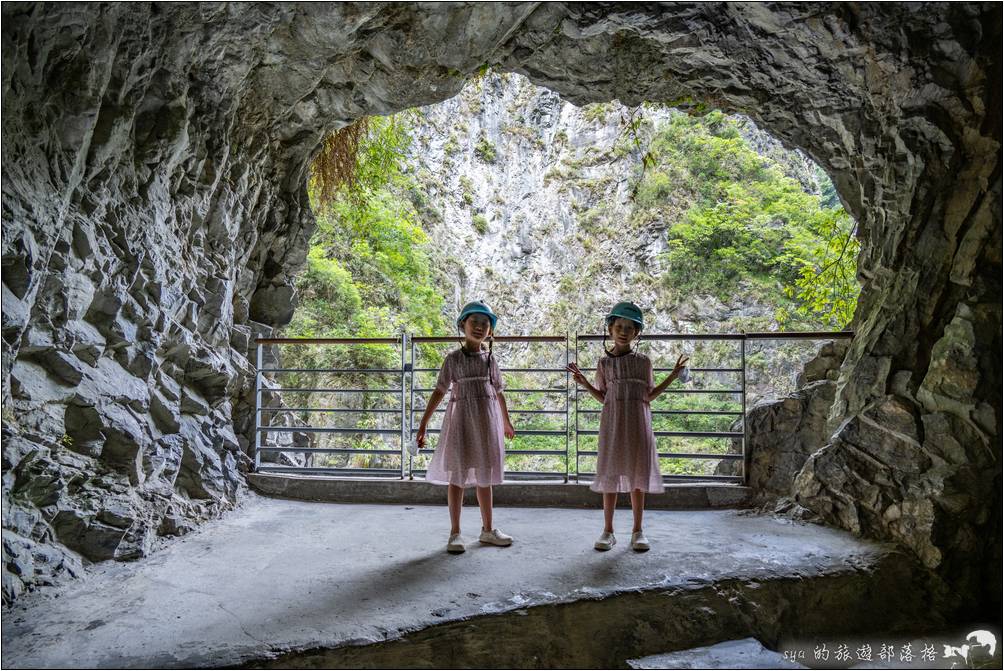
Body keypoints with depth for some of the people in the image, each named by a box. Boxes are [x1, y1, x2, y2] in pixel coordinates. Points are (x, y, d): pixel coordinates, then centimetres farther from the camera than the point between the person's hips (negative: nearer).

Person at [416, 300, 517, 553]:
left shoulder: (490, 359, 8)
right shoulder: (453, 358, -2)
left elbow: (498, 392, 17)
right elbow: (439, 391, -4)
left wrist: (506, 422, 26)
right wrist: (423, 424, -7)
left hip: (486, 419, 3)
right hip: (461, 417, -3)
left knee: (484, 476, 11)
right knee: (458, 474, 1)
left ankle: (487, 530, 22)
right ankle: (455, 533, 10)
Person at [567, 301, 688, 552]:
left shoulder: (643, 361, 5)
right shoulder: (604, 363, 5)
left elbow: (650, 395, 7)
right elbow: (604, 397, 8)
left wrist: (673, 376, 2)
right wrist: (584, 383, -5)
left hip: (638, 422, 0)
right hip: (612, 422, 0)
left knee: (638, 475, 3)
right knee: (609, 476, 2)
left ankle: (637, 531, 13)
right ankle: (608, 531, 12)